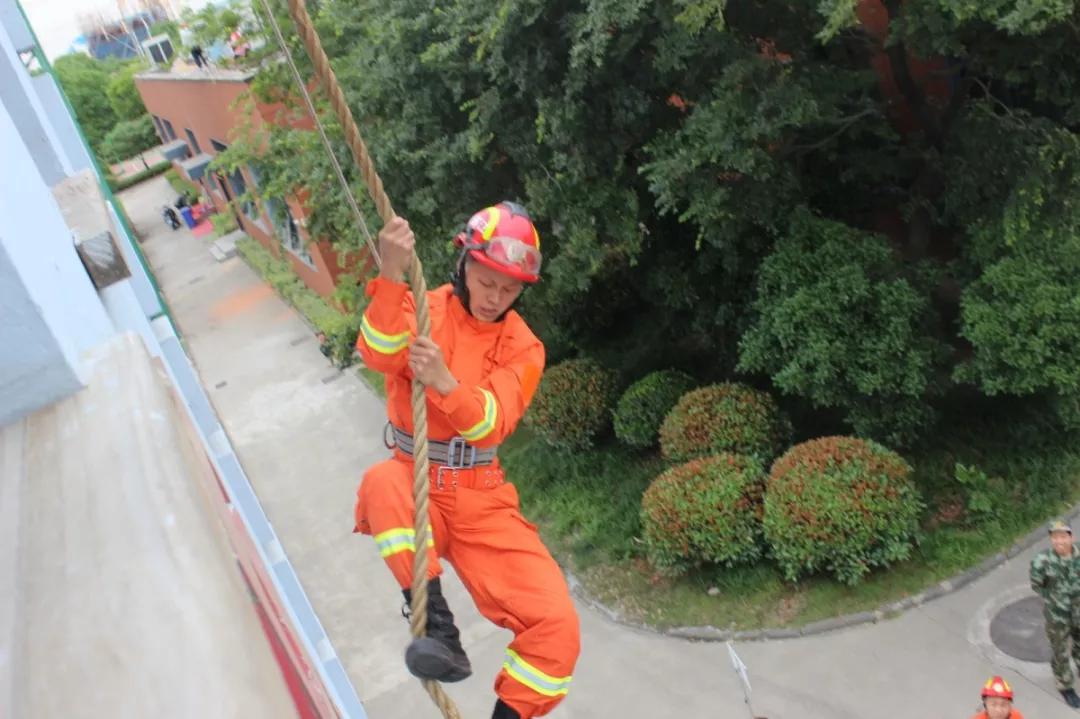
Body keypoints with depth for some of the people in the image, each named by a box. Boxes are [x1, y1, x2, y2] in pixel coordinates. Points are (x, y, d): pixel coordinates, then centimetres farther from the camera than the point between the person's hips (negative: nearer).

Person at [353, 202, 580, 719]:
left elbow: (490, 426, -17)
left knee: (556, 624, -14)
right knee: (382, 483, -38)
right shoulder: (426, 309, -2)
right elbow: (379, 355, -25)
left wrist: (445, 382, -37)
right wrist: (392, 277, -41)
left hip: (480, 499, 1)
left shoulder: (522, 347, 0)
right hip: (414, 488, -1)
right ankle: (436, 625, -34)